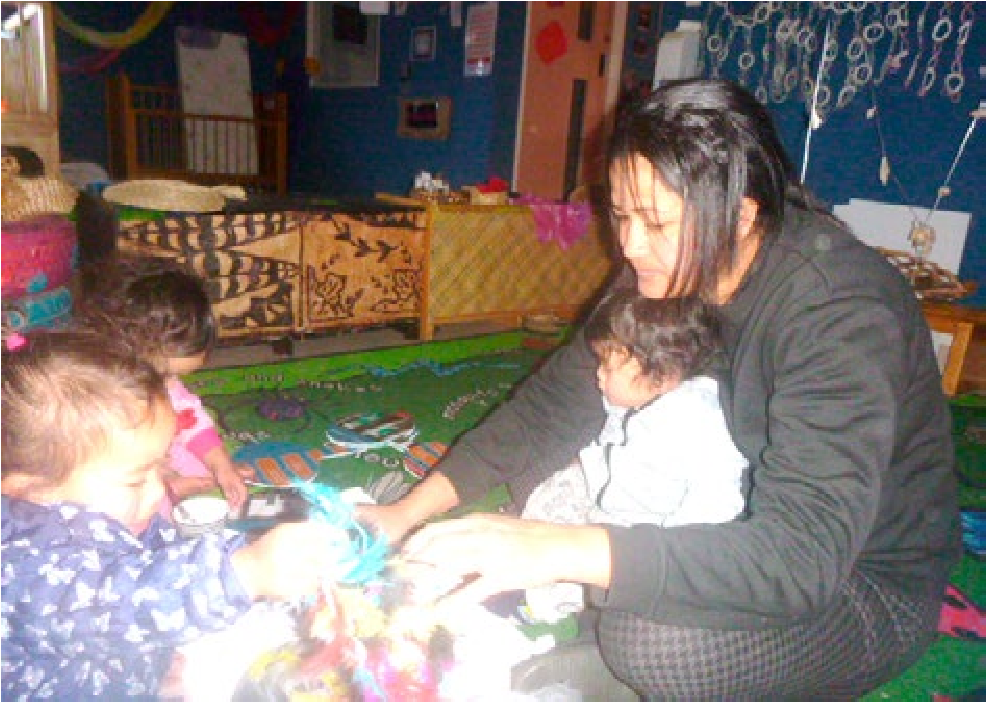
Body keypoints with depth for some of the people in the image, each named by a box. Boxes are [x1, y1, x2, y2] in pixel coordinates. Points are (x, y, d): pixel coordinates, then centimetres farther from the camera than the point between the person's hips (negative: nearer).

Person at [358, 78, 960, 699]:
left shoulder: (839, 314, -31)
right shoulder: (671, 270, -9)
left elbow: (800, 556, -39)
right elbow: (553, 403, -7)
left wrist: (557, 549, -47)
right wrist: (409, 512, -15)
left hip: (867, 577, -6)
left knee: (648, 641, -32)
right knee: (537, 468, -5)